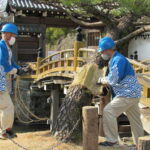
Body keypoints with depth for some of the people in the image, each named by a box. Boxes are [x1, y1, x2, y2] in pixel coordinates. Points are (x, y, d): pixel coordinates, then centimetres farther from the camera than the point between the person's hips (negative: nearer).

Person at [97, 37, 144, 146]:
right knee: (135, 119, 15)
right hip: (132, 94, 10)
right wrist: (103, 80, 5)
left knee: (109, 111, -10)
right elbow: (112, 78, 21)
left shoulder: (118, 60, -18)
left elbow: (114, 80, -22)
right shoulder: (113, 60, 15)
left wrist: (102, 81, -6)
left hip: (128, 94, -10)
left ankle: (112, 140, -4)